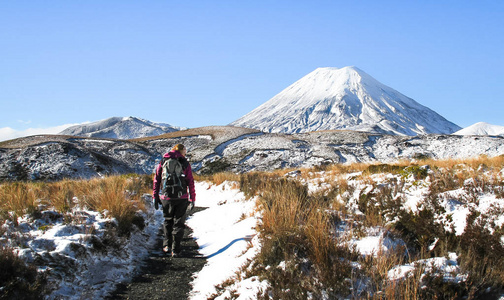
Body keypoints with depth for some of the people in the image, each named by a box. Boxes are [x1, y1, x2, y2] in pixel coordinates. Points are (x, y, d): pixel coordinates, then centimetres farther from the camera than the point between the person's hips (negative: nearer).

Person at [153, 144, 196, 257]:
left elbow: (156, 180, 5)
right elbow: (190, 182, -2)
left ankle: (167, 245, 17)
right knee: (178, 223, 6)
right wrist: (192, 199, 3)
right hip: (182, 198, -2)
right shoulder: (185, 163, 0)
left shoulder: (163, 162, 6)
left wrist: (155, 197, 11)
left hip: (166, 198, 2)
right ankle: (175, 250, 4)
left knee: (167, 221, 21)